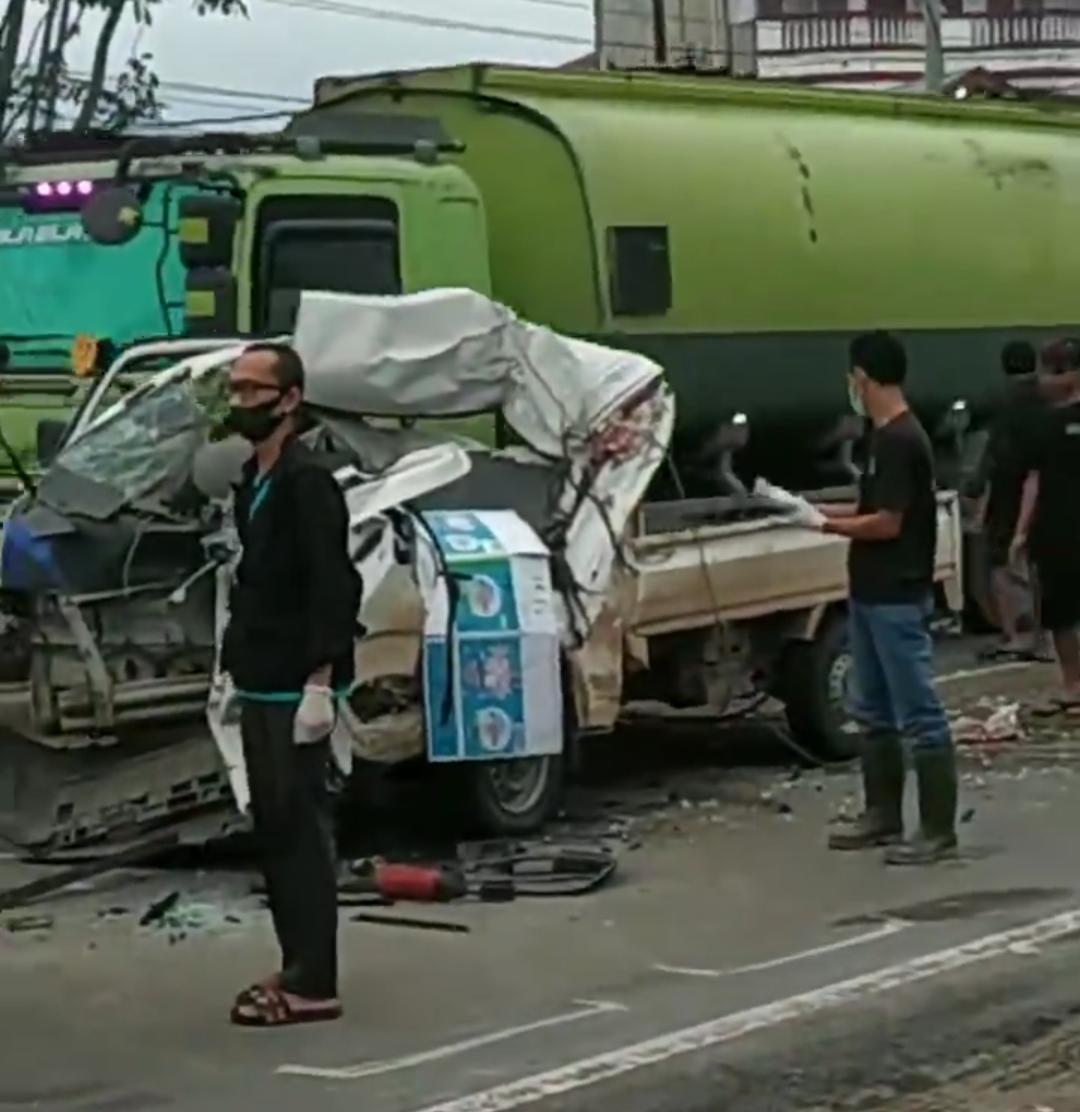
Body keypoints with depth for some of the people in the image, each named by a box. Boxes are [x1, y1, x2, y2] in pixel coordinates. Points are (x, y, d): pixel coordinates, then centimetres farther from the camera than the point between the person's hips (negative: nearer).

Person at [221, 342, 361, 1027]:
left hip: (297, 690, -9)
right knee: (273, 828, 13)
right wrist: (238, 666, 18)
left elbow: (332, 589, -19)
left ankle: (314, 986, -3)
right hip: (262, 687, 9)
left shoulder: (307, 482, -14)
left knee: (301, 830, -6)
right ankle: (298, 969, 21)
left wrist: (320, 684, -23)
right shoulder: (254, 482, 15)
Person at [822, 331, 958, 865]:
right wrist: (823, 510, 13)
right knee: (873, 712, 16)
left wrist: (827, 526, -10)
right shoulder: (885, 437, 12)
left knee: (919, 714, -6)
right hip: (871, 595, 11)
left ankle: (938, 829, -3)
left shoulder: (901, 441, -19)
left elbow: (888, 523, -21)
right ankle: (883, 816, 25)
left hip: (898, 599, -11)